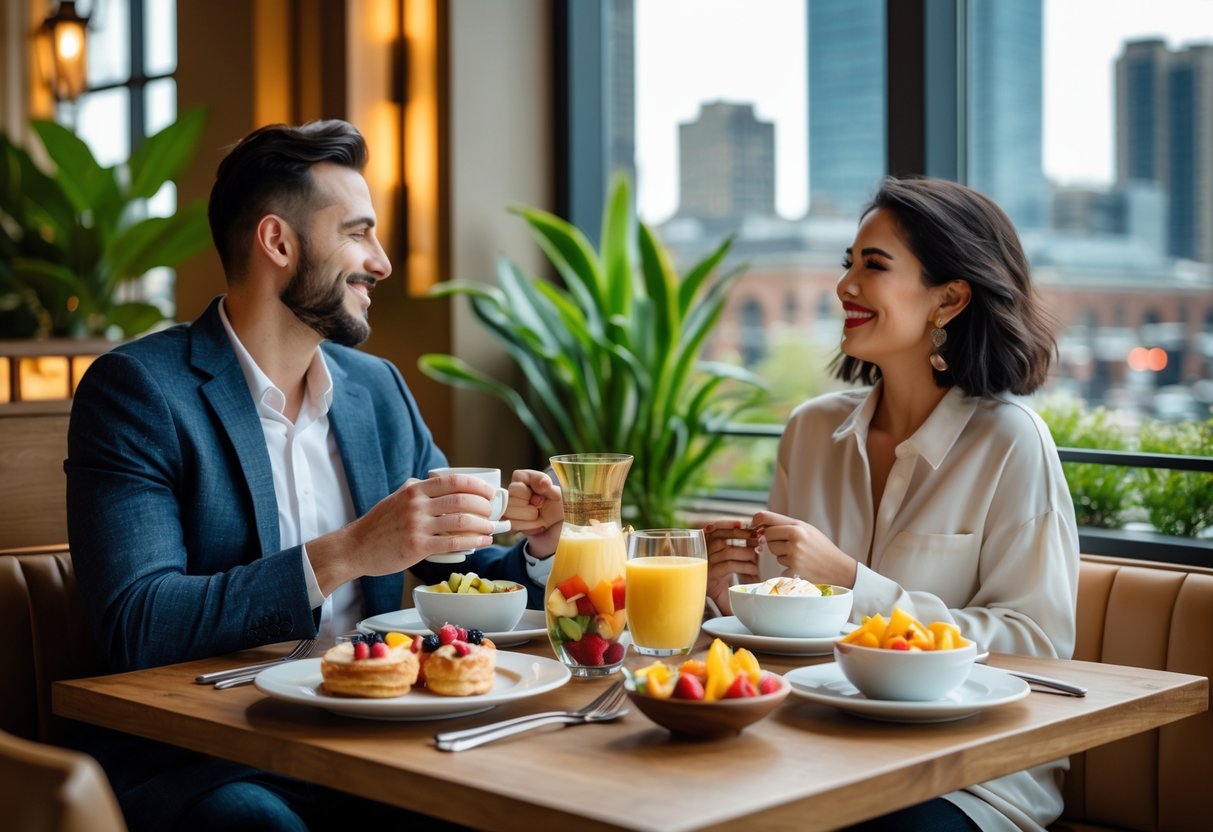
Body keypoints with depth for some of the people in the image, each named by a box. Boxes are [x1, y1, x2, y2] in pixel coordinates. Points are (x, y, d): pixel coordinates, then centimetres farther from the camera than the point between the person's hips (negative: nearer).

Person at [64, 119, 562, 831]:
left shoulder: (378, 388, 13)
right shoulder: (136, 389, -6)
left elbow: (461, 572, 18)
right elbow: (135, 628, -16)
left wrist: (538, 549, -4)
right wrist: (344, 554, -23)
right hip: (197, 764, -5)